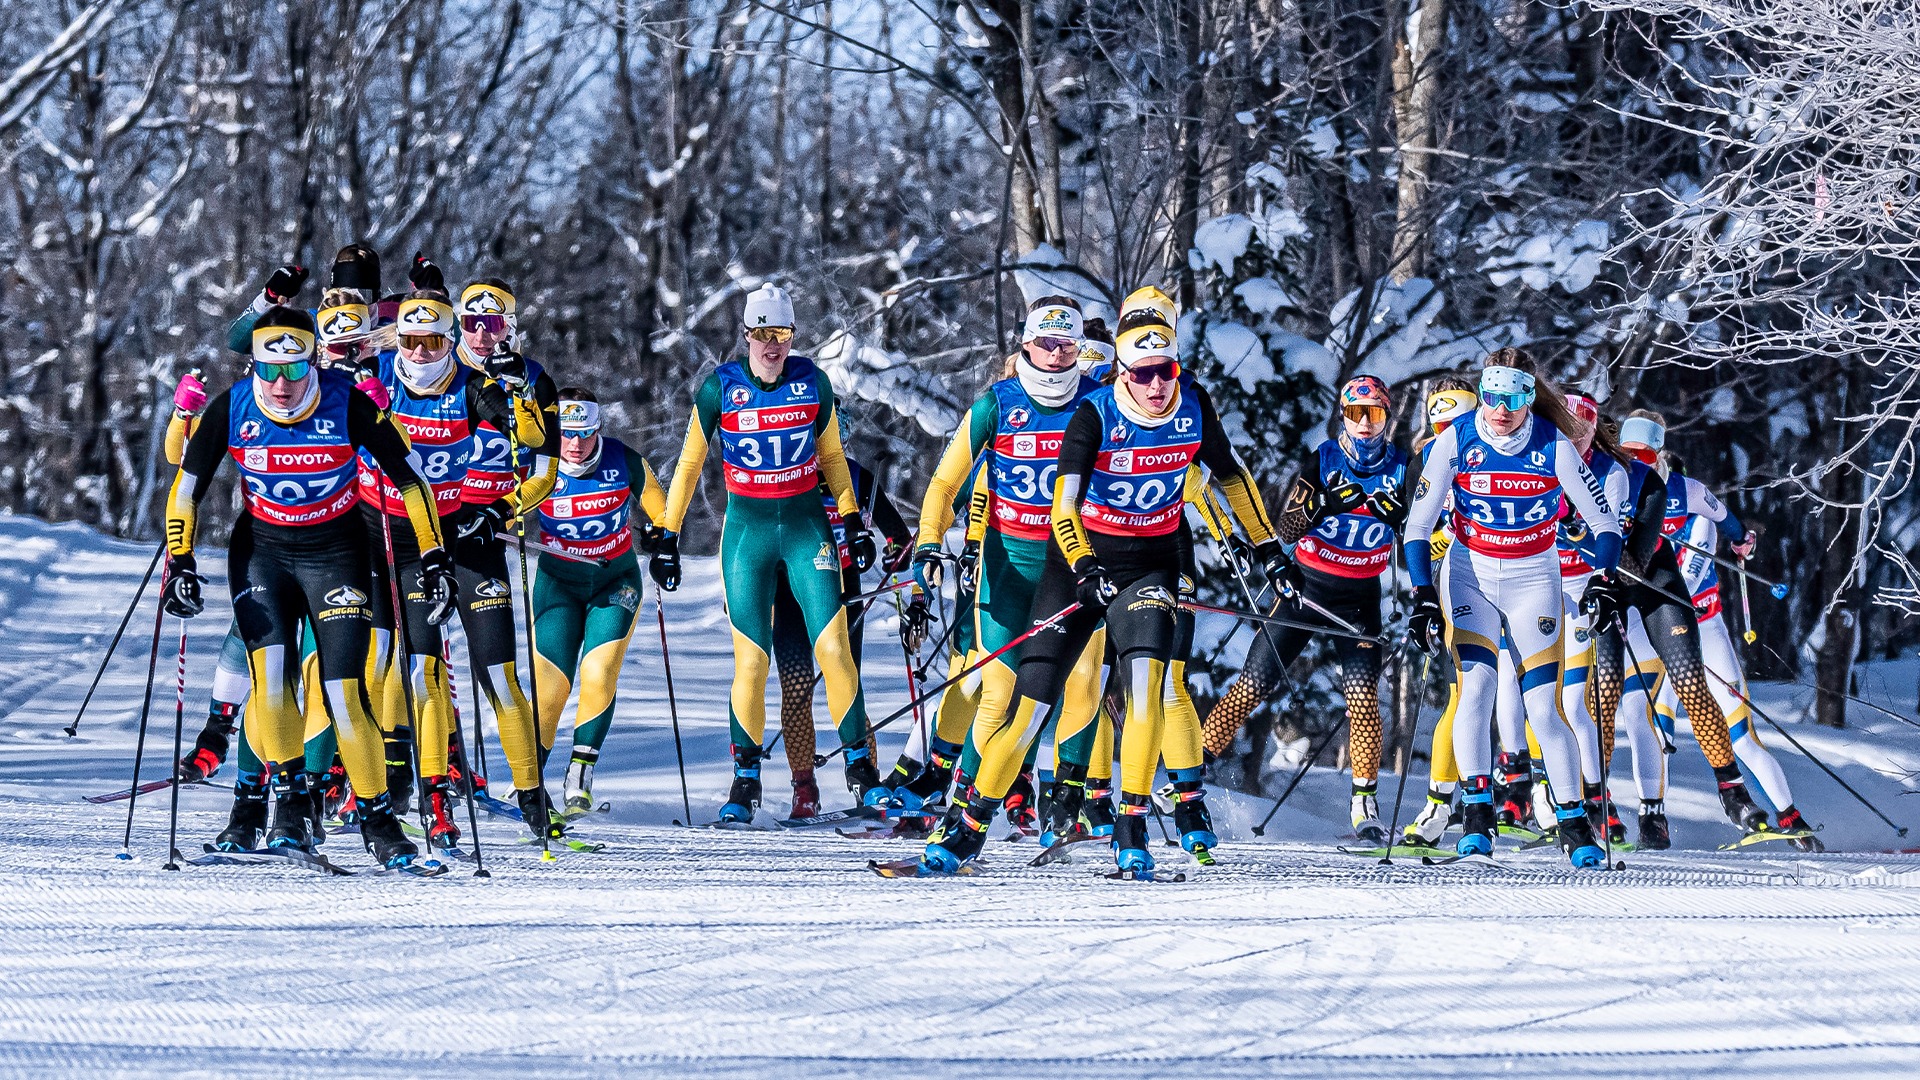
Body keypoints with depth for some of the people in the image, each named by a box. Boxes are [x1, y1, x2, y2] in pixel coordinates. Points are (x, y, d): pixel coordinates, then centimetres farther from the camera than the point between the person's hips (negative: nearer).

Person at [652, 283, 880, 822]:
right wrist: (668, 539, 3)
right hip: (747, 530, -1)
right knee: (751, 658, -4)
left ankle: (860, 763, 2)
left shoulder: (813, 382, -1)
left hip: (806, 526, 1)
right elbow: (689, 463, 4)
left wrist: (853, 521, 11)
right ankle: (745, 777, 8)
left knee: (833, 646, -8)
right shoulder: (720, 388, -5)